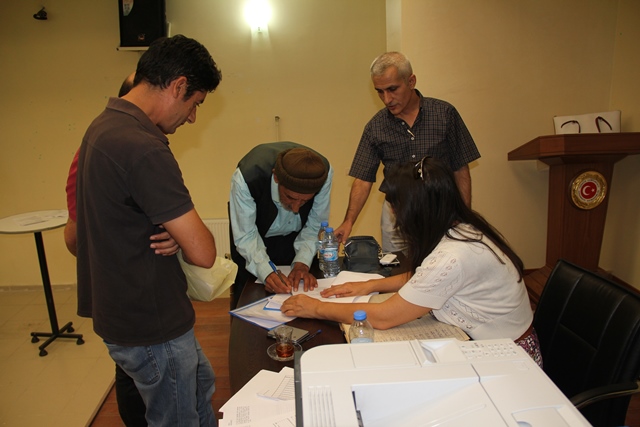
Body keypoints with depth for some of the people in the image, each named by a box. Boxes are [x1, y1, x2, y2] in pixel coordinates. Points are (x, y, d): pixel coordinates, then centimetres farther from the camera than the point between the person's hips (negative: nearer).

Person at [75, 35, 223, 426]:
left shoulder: (104, 125, 5)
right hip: (150, 323, -10)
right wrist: (181, 234, -6)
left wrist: (170, 232, -5)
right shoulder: (143, 148, -29)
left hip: (123, 307, 10)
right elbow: (202, 253, -29)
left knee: (201, 384, 28)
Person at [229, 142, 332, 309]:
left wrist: (302, 263, -29)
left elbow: (315, 226, -17)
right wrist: (267, 272, -40)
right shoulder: (246, 177, -37)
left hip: (296, 237, 2)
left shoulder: (324, 173, -31)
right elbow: (245, 236, -26)